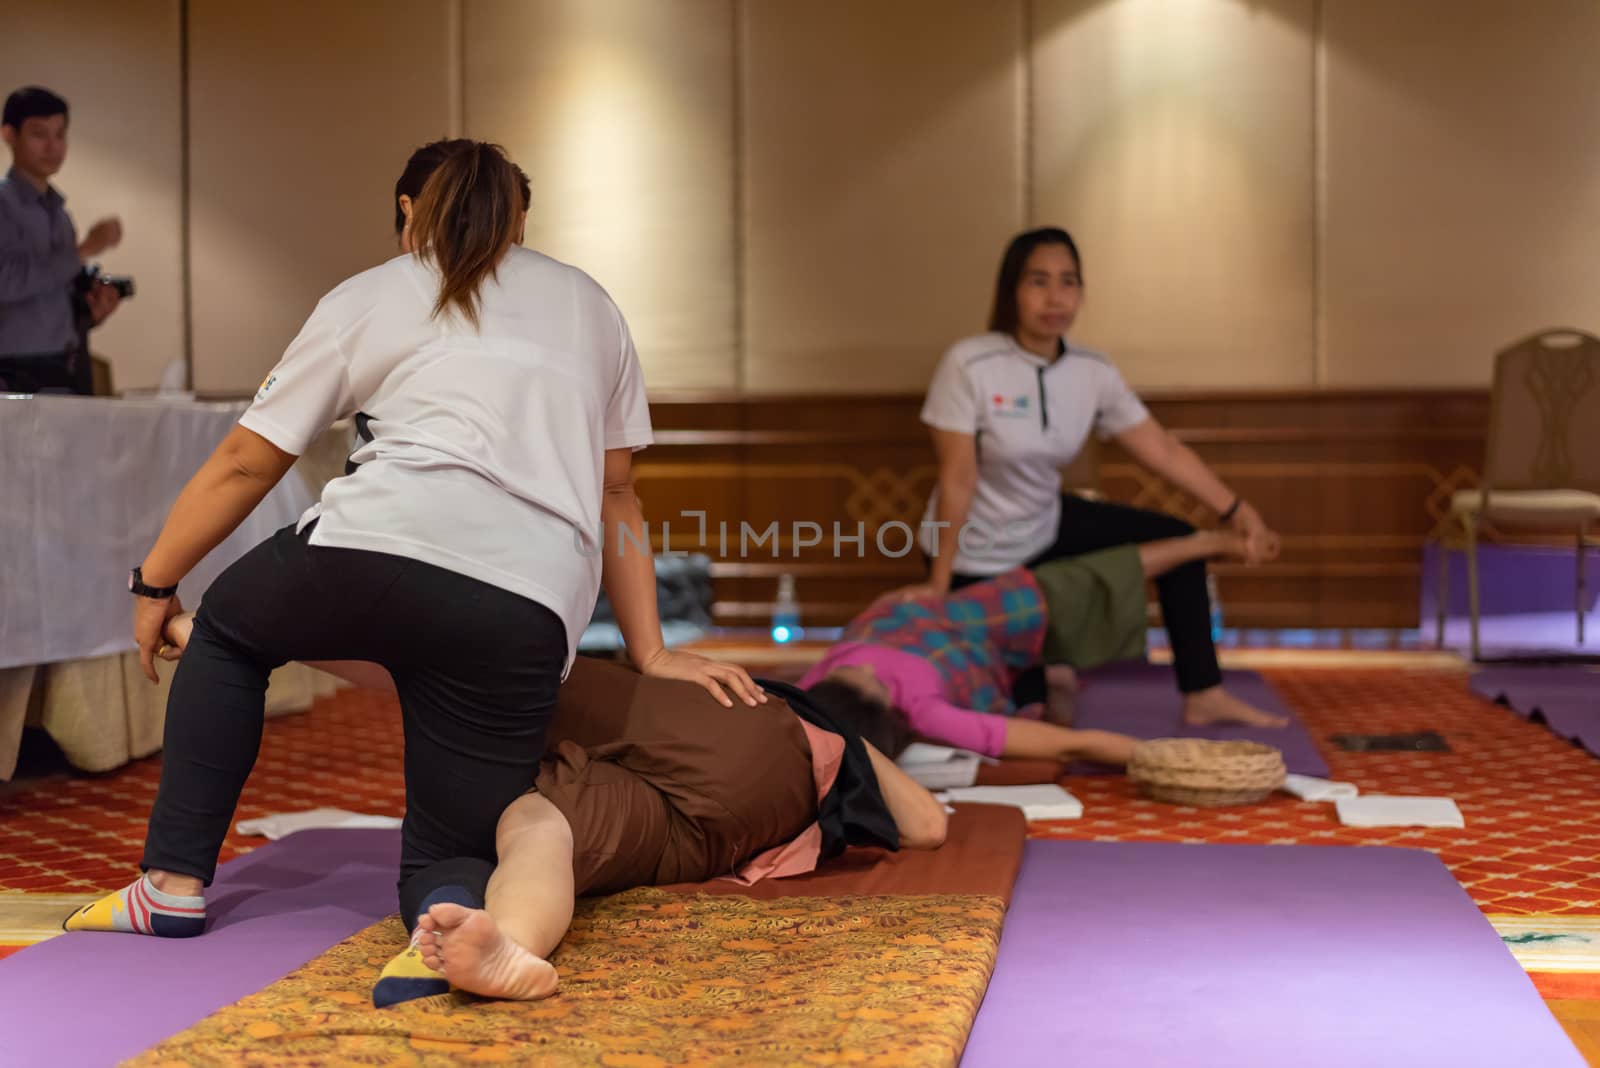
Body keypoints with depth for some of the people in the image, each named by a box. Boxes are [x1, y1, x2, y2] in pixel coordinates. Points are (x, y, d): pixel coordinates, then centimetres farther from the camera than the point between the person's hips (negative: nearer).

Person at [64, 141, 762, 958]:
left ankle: (176, 885, 24)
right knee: (449, 855, 17)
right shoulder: (586, 305, 29)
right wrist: (650, 654, 28)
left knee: (227, 630, 31)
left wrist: (155, 585, 31)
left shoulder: (369, 299, 21)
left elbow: (243, 464, 20)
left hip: (374, 553, -2)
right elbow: (616, 498, 27)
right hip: (524, 615, 2)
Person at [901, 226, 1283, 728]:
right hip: (978, 555, -6)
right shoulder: (969, 365, -26)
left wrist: (1239, 512, -11)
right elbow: (957, 479, -24)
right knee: (1023, 700, 1)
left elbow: (1163, 450, -6)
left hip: (1047, 526, 6)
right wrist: (939, 582, -21)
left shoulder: (1093, 373, -10)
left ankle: (1203, 696, 12)